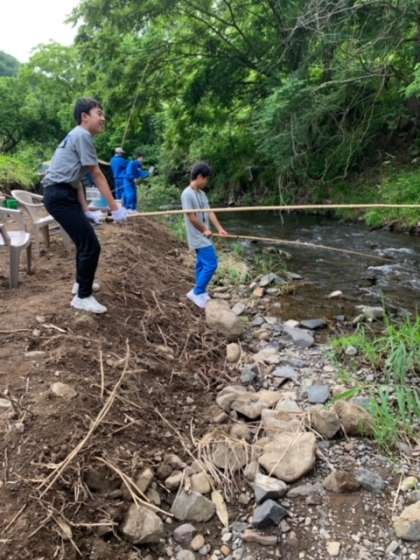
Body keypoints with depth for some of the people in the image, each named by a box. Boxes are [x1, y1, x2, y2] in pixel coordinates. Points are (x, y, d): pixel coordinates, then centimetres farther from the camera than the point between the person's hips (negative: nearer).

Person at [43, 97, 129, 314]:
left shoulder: (78, 136, 20)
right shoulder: (82, 135, -10)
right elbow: (97, 175, -14)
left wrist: (85, 211, 16)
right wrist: (115, 207, -13)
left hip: (63, 194, 11)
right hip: (60, 195, -11)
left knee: (85, 239, 25)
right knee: (91, 245, -11)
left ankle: (81, 283, 39)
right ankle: (82, 297, 0)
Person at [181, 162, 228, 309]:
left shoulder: (201, 193, 10)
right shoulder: (187, 194, -19)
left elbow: (209, 212, 7)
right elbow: (192, 217, -20)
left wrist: (219, 228, -2)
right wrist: (205, 230, -9)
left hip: (203, 237, 9)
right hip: (199, 238, -9)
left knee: (202, 265, 15)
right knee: (211, 265, -10)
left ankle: (200, 293, 26)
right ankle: (197, 293, 2)